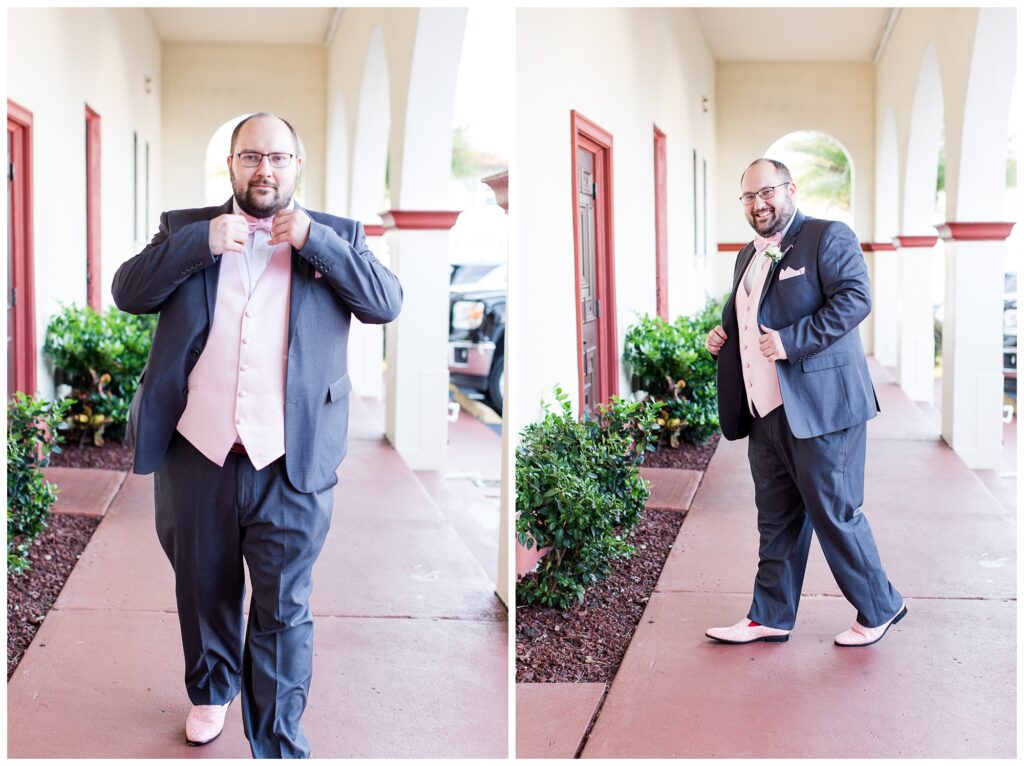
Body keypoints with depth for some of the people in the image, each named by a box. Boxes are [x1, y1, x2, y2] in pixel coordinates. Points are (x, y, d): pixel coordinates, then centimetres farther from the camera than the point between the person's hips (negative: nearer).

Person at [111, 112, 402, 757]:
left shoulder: (335, 236, 6)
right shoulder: (185, 228, 9)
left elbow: (388, 303, -5)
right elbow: (128, 292, 0)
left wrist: (314, 240, -13)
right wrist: (202, 242, -12)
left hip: (292, 464, -2)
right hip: (195, 454, 2)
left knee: (284, 610, 2)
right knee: (204, 590, 21)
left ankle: (278, 747, 12)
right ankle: (212, 690, 46)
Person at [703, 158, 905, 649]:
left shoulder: (828, 237, -5)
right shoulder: (748, 256, 19)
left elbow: (855, 298, -18)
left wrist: (791, 341, -23)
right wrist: (723, 339, 8)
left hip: (820, 406, -7)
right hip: (764, 411, 8)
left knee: (835, 514, 1)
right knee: (776, 520, 13)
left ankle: (879, 609, 19)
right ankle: (770, 617, 23)